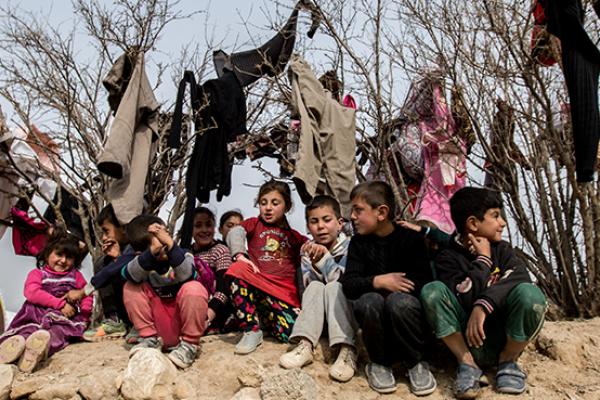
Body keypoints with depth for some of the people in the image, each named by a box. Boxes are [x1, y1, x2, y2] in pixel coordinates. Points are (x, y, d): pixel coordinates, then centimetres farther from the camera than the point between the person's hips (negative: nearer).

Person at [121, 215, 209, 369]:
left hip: (185, 319, -3)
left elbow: (186, 275, -36)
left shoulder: (185, 256, -12)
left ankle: (189, 344, -16)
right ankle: (151, 338, -2)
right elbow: (130, 275, -29)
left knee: (193, 289, -33)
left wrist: (170, 244, -46)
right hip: (160, 321, 3)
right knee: (131, 288, -14)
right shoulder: (143, 261, -4)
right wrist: (151, 252, -43)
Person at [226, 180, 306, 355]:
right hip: (257, 280, -1)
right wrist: (240, 255, -20)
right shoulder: (255, 224, 18)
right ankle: (252, 331, -19)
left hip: (285, 290, 1)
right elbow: (235, 232, -2)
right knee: (237, 269, -34)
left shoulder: (294, 237, 24)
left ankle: (264, 317, 14)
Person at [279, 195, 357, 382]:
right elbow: (309, 285, -9)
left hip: (346, 306, -3)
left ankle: (347, 350, -42)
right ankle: (305, 345, -34)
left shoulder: (349, 247, -10)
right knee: (316, 287, -25)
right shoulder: (308, 249, 0)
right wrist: (315, 262, -26)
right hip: (318, 313, 3)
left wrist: (324, 257, -27)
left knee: (333, 288, -30)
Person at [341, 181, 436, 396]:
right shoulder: (358, 243, 3)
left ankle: (416, 363, -9)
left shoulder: (410, 238, -6)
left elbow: (423, 284, -16)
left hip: (408, 313, -2)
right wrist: (378, 282, -25)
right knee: (370, 301, -31)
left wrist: (395, 285, -18)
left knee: (399, 301, -34)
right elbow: (348, 285, -10)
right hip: (376, 321, 2)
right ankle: (379, 364, -7)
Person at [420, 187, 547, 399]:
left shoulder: (502, 249, 5)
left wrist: (483, 306, -31)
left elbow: (520, 278, -18)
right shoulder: (448, 258, -3)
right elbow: (465, 298, -19)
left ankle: (508, 361, -2)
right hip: (467, 340, -1)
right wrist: (483, 260, -12)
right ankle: (468, 364, -13)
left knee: (529, 293, -27)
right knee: (432, 291, -24)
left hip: (505, 339, 2)